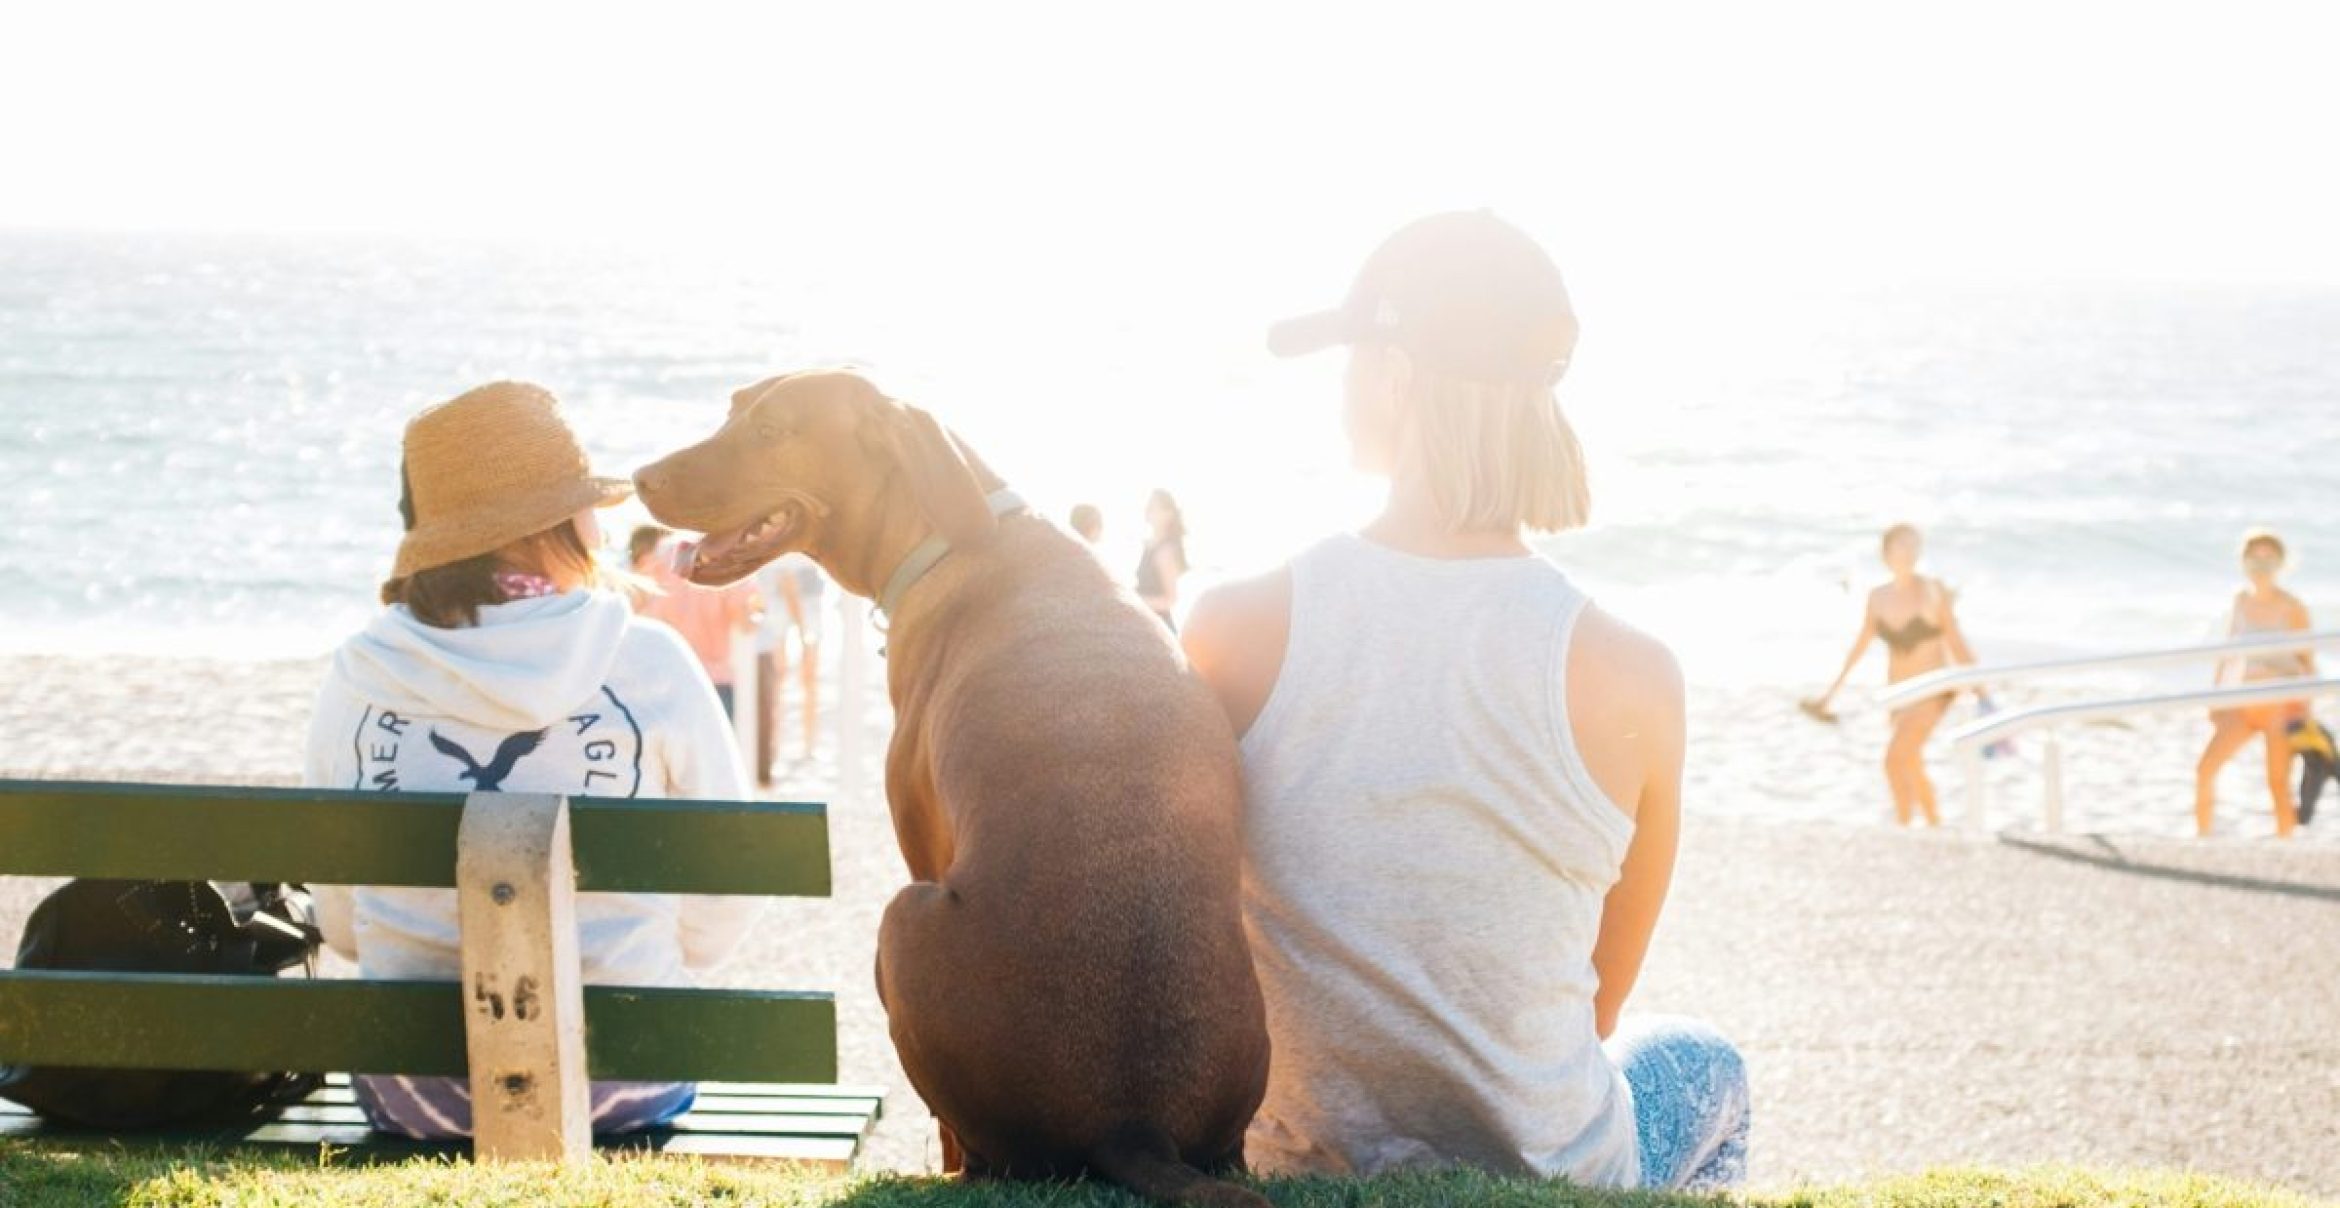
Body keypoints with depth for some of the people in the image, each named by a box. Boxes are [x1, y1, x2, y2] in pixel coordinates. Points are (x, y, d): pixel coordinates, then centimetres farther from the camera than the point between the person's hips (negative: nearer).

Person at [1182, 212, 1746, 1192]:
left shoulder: (1234, 630, -16)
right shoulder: (1627, 676, -18)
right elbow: (1599, 1005, -3)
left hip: (1300, 1171, 2)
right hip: (1544, 1177, -1)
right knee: (1702, 1064, 35)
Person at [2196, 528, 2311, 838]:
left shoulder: (2291, 607, -5)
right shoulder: (2240, 601, 7)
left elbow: (2307, 661, -1)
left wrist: (2305, 708, -7)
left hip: (2281, 705, -4)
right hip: (2243, 705, 4)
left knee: (2279, 784, -5)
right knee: (2205, 769, -7)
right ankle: (2202, 838, 3)